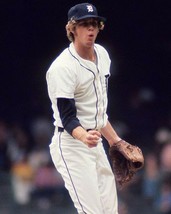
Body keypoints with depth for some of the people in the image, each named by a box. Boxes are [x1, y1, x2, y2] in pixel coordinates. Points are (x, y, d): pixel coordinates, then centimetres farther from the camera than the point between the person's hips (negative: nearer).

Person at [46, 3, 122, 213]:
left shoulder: (101, 54, 9)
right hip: (71, 145, -9)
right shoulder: (63, 67, -18)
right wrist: (84, 137, -43)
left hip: (96, 143, 9)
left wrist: (114, 140, 22)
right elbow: (67, 117, -24)